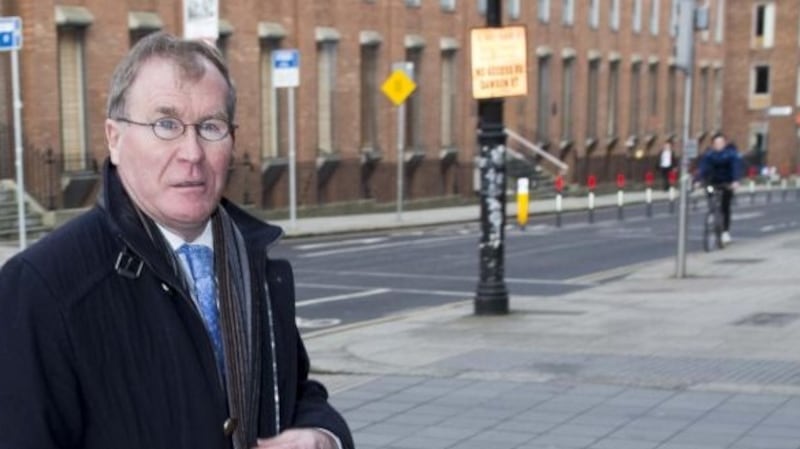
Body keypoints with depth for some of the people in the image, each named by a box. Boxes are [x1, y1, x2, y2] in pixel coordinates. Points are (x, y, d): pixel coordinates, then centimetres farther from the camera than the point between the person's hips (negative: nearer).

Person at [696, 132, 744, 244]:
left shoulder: (731, 152, -15)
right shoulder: (709, 153, -9)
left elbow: (736, 166, -24)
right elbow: (702, 167, -15)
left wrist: (735, 181, -38)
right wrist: (699, 180, -28)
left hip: (727, 183, -3)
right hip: (713, 182, 3)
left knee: (725, 207, -10)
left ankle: (726, 231, -2)